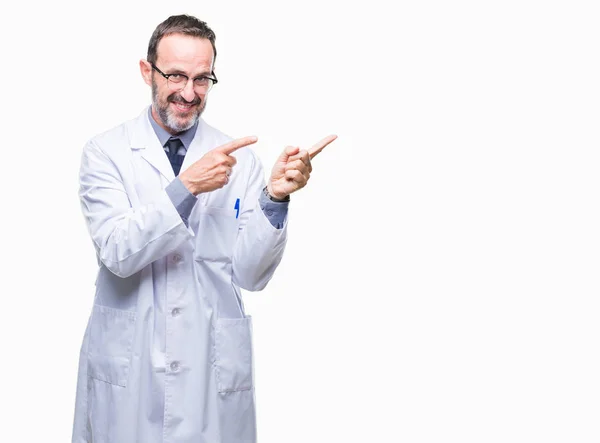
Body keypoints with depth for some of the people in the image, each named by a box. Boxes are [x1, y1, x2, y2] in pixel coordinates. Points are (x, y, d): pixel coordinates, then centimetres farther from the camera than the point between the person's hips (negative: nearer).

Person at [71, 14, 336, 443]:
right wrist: (186, 186, -26)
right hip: (126, 367, -1)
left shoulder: (240, 158, 0)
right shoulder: (106, 151, -2)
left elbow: (251, 274, -5)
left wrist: (274, 198, -20)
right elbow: (117, 252, -16)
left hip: (214, 365, 1)